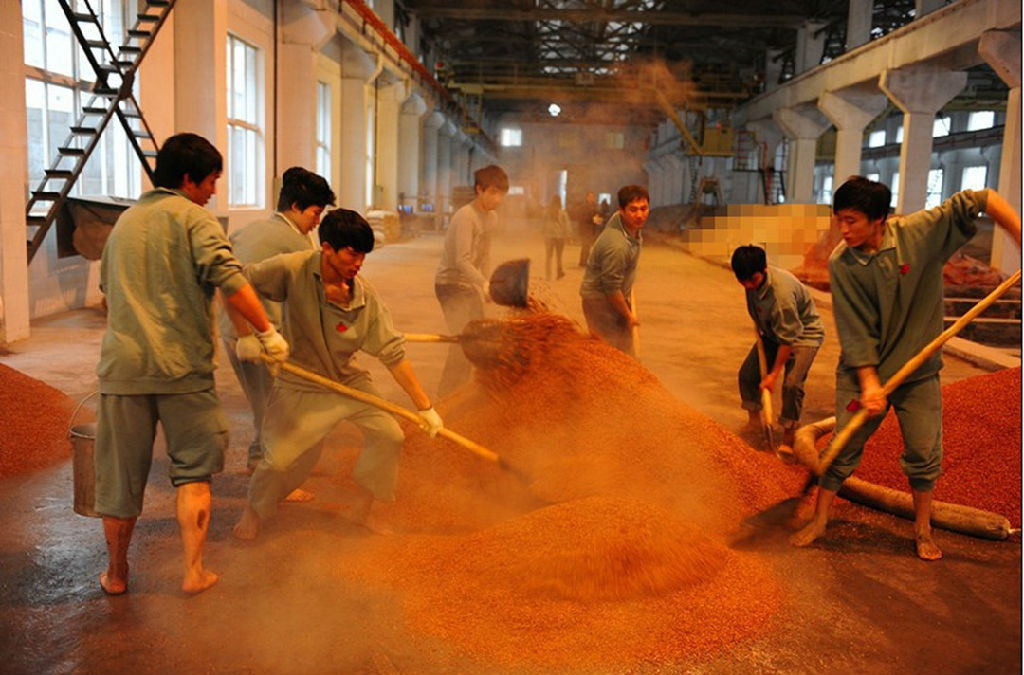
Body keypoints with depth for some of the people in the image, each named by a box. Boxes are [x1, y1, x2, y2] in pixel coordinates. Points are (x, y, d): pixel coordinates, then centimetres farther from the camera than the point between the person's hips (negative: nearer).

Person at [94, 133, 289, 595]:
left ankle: (116, 574, 29)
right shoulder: (193, 217, -3)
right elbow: (228, 278, -19)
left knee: (120, 475, 14)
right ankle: (194, 572, 10)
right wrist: (267, 332, -14)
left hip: (122, 365, 5)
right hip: (181, 366, -5)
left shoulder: (124, 222, 19)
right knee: (193, 470, 9)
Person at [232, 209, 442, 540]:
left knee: (389, 436, -4)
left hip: (349, 380, 3)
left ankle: (362, 510, 20)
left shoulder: (366, 297, -15)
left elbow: (394, 353, -13)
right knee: (280, 459, -9)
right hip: (301, 385, -3)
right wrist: (245, 336, -23)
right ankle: (253, 511, 26)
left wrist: (424, 406, -12)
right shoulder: (292, 270, -22)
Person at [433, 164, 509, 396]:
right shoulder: (465, 217, -22)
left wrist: (484, 285, 10)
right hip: (450, 283, -9)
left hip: (470, 284, 9)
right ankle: (445, 398, -4)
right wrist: (485, 285, -41)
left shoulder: (492, 217, 5)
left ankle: (458, 391, 34)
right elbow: (462, 260, -31)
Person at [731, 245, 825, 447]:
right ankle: (754, 420, 22)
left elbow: (788, 339, -32)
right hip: (774, 331, 8)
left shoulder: (781, 292, -38)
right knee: (747, 373, 4)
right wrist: (760, 330, 10)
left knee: (792, 384, -21)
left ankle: (788, 435, -5)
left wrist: (773, 374, -26)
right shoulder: (752, 281, -15)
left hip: (804, 333, -8)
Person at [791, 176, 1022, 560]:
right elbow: (854, 331, -14)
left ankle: (922, 529, 29)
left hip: (919, 371, 1)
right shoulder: (841, 264, -14)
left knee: (924, 455, 7)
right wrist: (869, 383, -20)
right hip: (863, 372, 0)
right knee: (842, 451, 2)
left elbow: (978, 201, -10)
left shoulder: (920, 232, -14)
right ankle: (818, 521, 20)